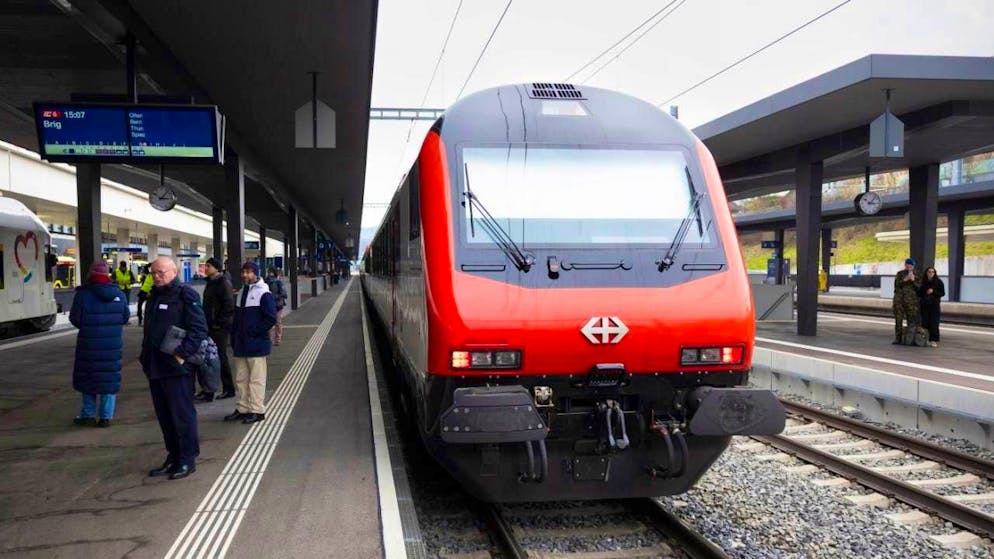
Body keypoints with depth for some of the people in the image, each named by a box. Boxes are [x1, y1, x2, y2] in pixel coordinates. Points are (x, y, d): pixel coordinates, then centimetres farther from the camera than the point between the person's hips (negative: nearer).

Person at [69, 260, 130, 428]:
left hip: (89, 343, -2)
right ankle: (106, 416, 11)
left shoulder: (83, 294, -10)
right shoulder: (118, 294, 0)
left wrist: (88, 324, 11)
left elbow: (75, 319, -9)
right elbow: (125, 317, 6)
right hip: (113, 343, 2)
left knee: (87, 377, 12)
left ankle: (88, 414, 18)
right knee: (110, 378, 9)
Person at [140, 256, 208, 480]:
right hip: (155, 367, 9)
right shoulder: (154, 296, 18)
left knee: (182, 414, -2)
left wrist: (182, 353, -21)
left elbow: (199, 328, -16)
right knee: (164, 416, 14)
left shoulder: (186, 294, -9)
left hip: (177, 367, -9)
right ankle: (173, 458, 25)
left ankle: (187, 460, 7)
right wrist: (146, 356, 17)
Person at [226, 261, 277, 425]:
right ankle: (242, 408, 22)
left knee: (256, 379, -2)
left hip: (256, 345, -7)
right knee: (241, 379, 13)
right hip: (240, 344, 8)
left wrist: (253, 332, -14)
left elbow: (271, 318, -14)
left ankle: (257, 411, 5)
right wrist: (234, 339, 11)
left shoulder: (264, 294, -9)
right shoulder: (241, 293, 14)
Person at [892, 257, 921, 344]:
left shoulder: (916, 275, 9)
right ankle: (898, 338, 6)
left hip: (911, 300, -1)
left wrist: (913, 280, -13)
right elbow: (896, 284, -2)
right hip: (899, 299, 1)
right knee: (898, 319, 1)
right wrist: (905, 279, -15)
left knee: (911, 320, -6)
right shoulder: (900, 274, 10)